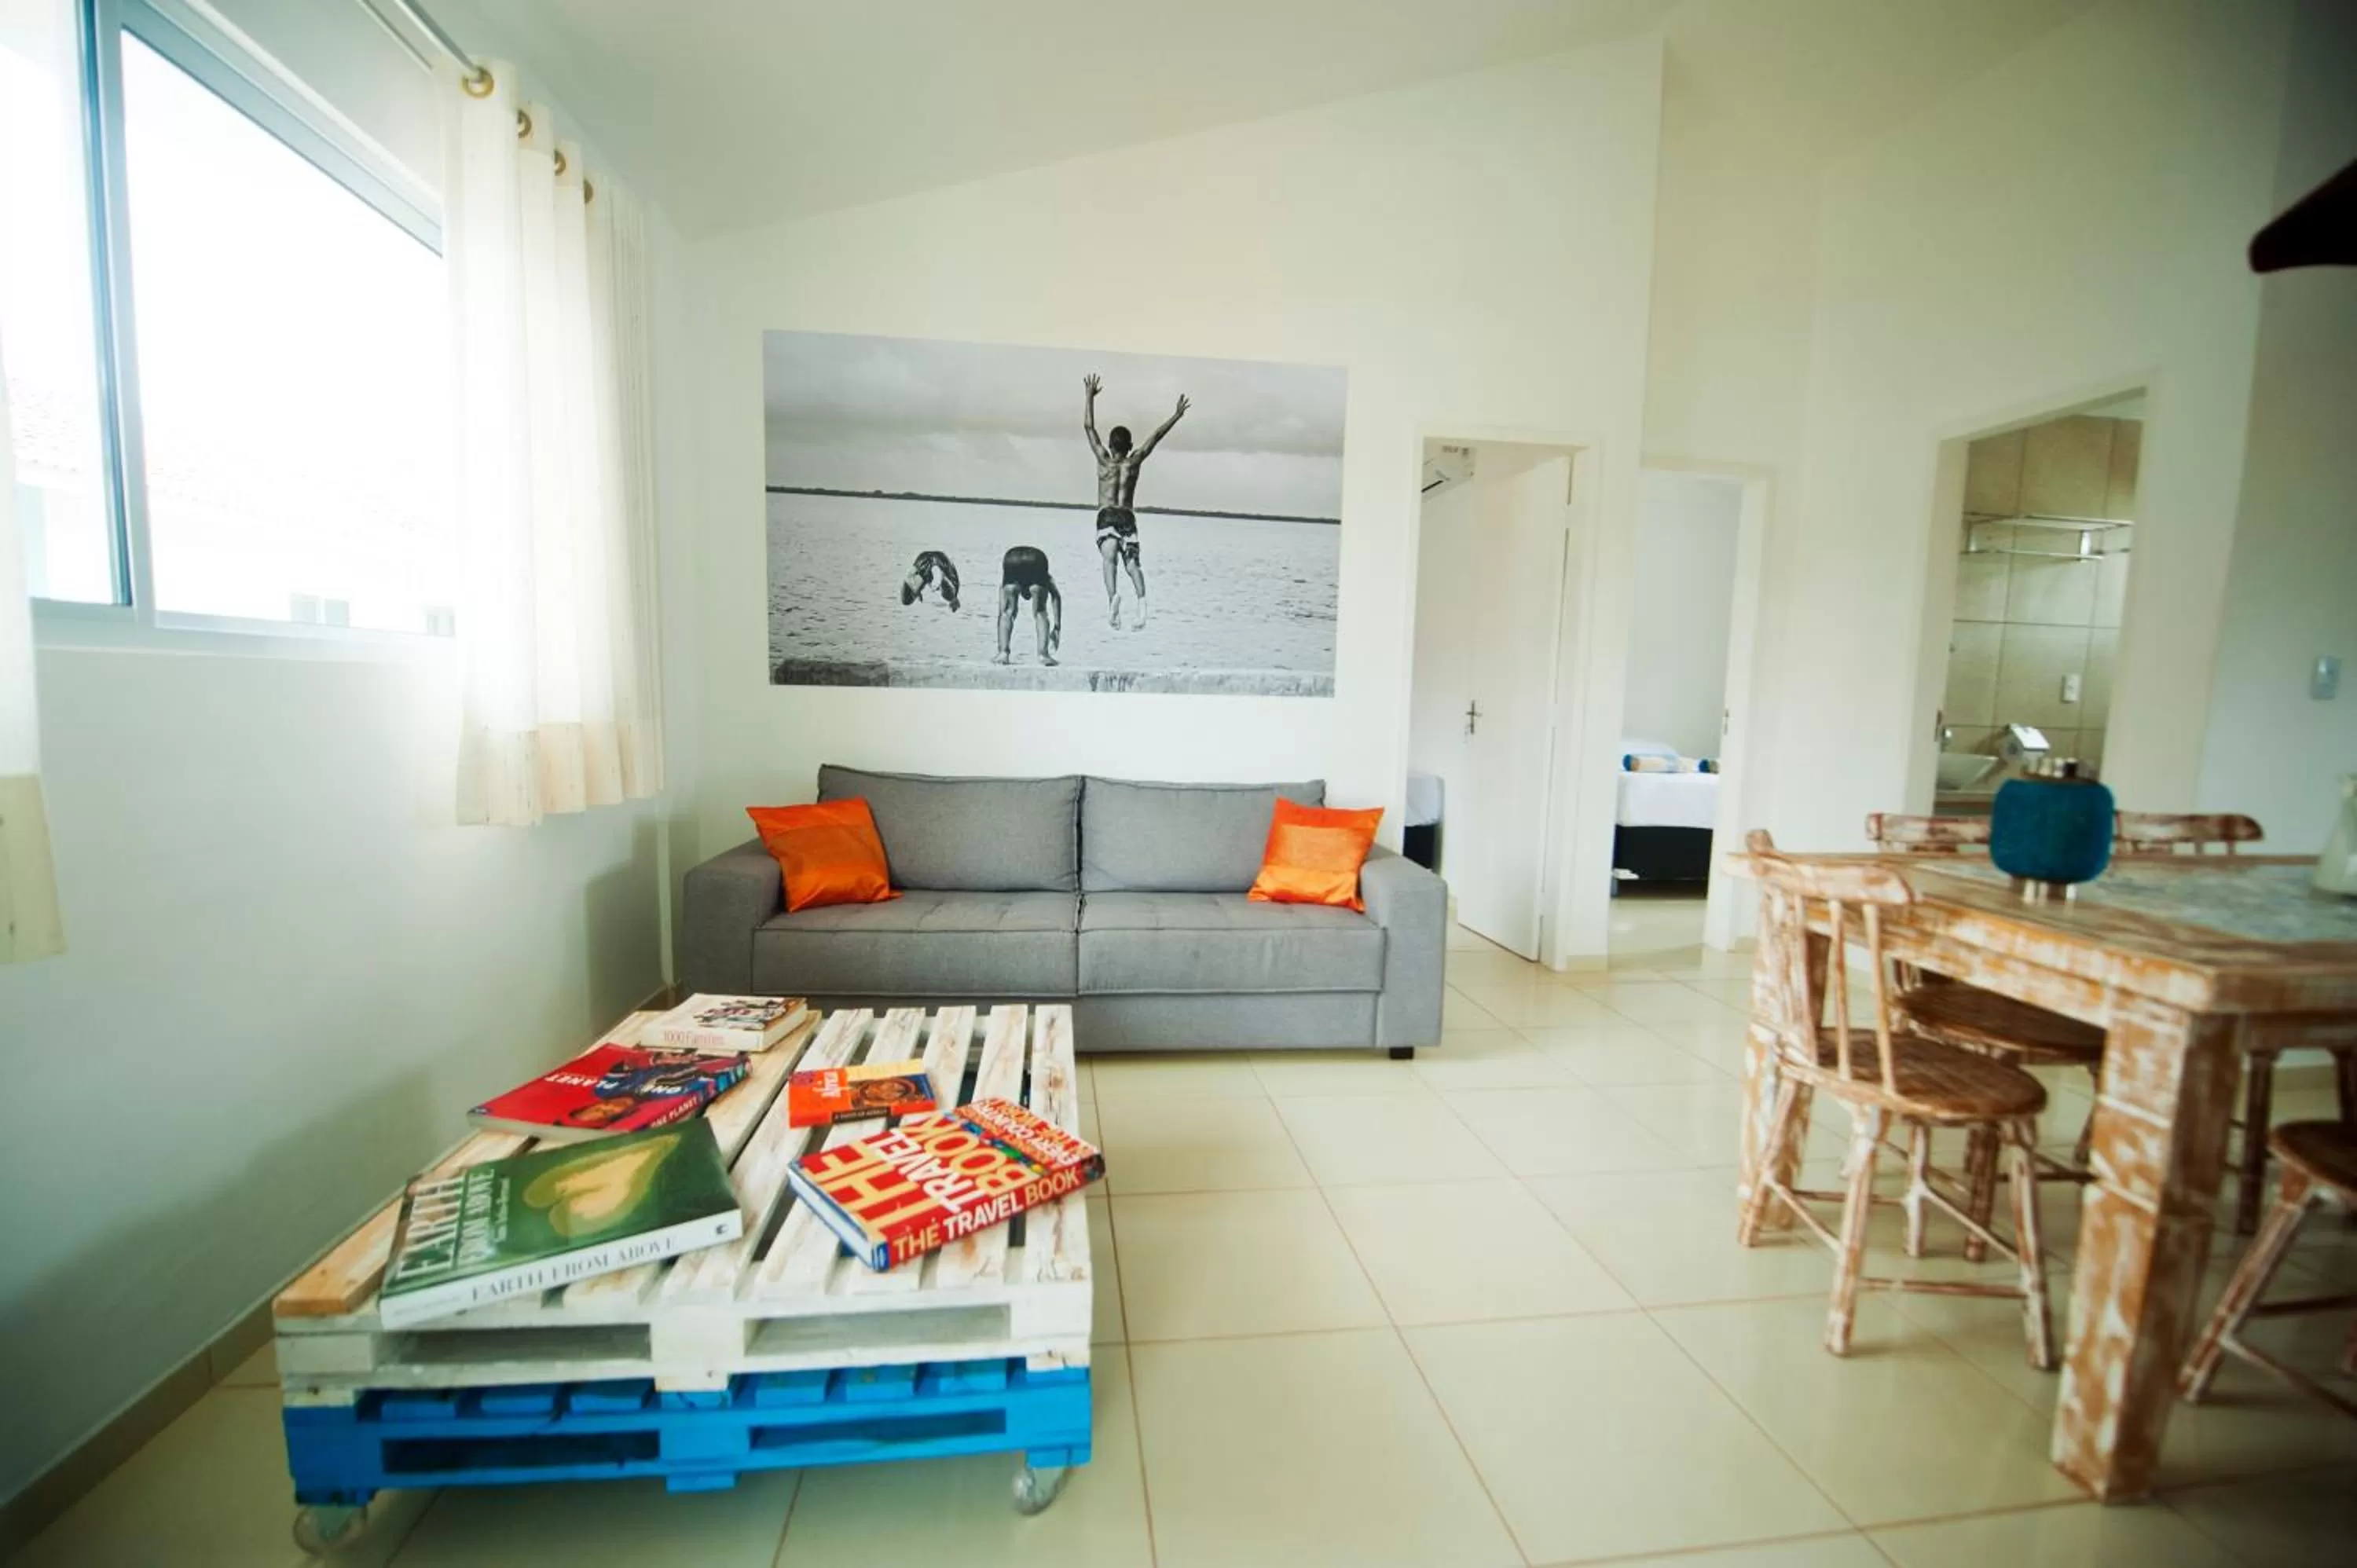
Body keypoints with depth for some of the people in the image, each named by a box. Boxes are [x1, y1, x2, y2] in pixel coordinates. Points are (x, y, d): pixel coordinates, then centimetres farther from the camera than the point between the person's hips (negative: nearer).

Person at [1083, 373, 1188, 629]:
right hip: (1128, 517, 2)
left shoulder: (1104, 461, 5)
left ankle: (1113, 595, -46)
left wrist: (1090, 395, 15)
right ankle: (1141, 601, -30)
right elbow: (1156, 436, 13)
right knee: (1132, 562, -5)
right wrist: (1177, 415, 19)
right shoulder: (1134, 462, 7)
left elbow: (1088, 427, 9)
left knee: (1110, 558, -21)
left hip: (1106, 517, -2)